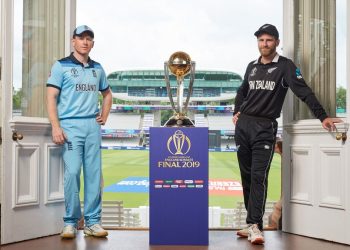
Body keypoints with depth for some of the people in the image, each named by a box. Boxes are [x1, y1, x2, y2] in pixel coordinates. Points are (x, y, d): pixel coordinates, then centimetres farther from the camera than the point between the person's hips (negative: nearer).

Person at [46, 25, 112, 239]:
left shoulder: (98, 68, 17)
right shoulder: (61, 66, 2)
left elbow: (107, 94, 32)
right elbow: (51, 98, -4)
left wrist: (104, 116, 16)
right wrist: (56, 127, -14)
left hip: (93, 125, 4)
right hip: (70, 125, -4)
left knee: (94, 174, 2)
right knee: (72, 172, -10)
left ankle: (93, 222, 10)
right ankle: (70, 223, 0)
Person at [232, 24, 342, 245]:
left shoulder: (285, 66, -2)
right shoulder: (252, 67, 15)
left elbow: (304, 92, -12)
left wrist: (323, 116, -20)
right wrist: (237, 112, 14)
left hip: (265, 128, -5)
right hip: (243, 125, 6)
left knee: (259, 176, -15)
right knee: (247, 176, 6)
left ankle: (255, 226, -17)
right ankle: (252, 222, 13)